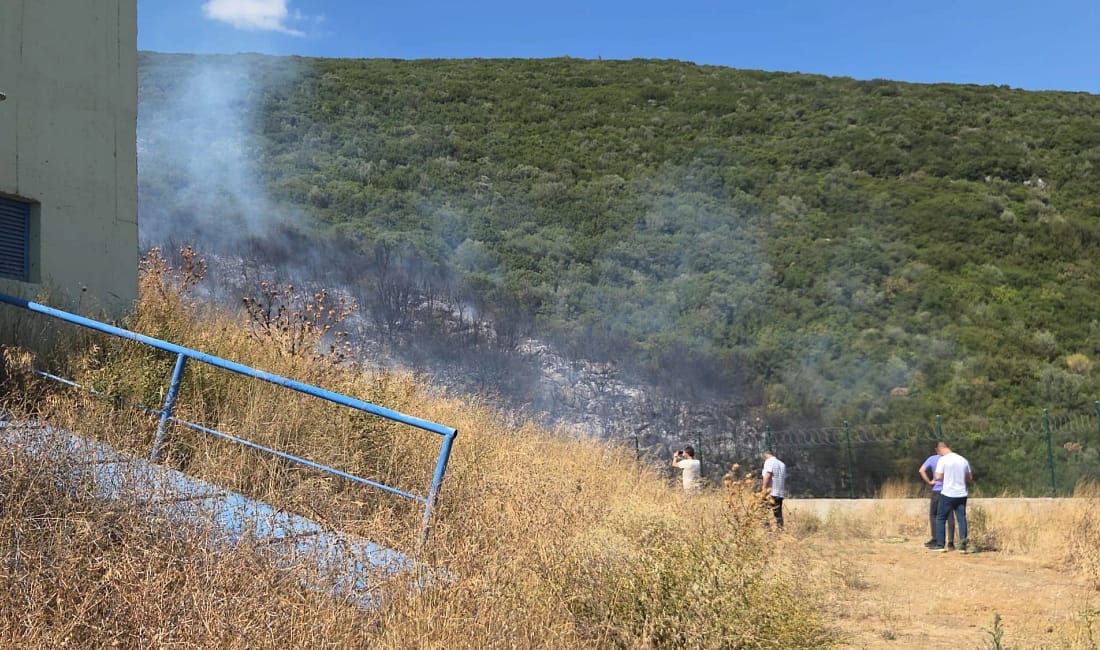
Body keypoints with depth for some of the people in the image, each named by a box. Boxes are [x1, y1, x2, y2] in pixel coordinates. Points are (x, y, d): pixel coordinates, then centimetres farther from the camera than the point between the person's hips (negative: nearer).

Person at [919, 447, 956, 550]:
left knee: (933, 515, 10)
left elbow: (921, 470, -13)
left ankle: (934, 540, 8)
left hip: (937, 490, -2)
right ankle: (950, 542, 0)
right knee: (950, 516, 3)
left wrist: (929, 482, -6)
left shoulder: (932, 459, 1)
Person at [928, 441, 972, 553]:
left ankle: (940, 545, 7)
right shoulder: (963, 460, 7)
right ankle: (963, 542, -8)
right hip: (962, 494, 4)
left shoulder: (943, 460, -9)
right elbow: (970, 478, 14)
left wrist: (935, 476, 8)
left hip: (948, 494, -4)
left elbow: (938, 477, -13)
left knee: (941, 518, 7)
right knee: (962, 518, 6)